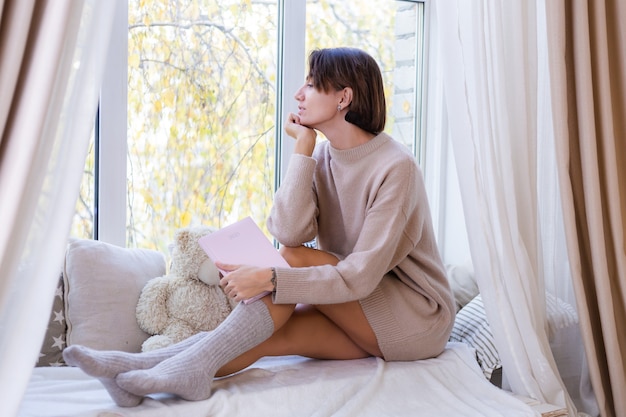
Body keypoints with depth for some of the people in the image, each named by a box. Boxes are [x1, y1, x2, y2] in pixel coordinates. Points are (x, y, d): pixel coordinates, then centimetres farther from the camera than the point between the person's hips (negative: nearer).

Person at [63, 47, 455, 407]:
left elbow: (360, 276, -26)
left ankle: (194, 365, -27)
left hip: (419, 317, -6)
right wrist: (303, 147, -16)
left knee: (296, 258, -24)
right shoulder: (322, 155, 1)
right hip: (358, 313, 6)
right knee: (271, 331, -20)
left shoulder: (395, 167, -21)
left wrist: (269, 279, -30)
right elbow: (289, 232, -16)